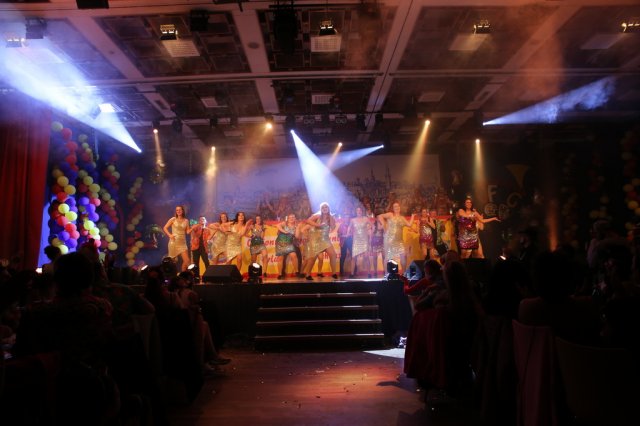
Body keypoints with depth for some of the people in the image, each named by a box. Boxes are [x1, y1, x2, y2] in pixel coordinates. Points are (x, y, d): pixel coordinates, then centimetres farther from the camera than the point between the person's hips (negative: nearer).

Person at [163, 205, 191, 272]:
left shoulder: (186, 221, 7)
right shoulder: (173, 219, 0)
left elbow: (188, 232, 4)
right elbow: (165, 228, 3)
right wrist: (169, 235, -10)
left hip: (182, 243, 2)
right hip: (174, 242, -2)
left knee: (187, 260, -6)